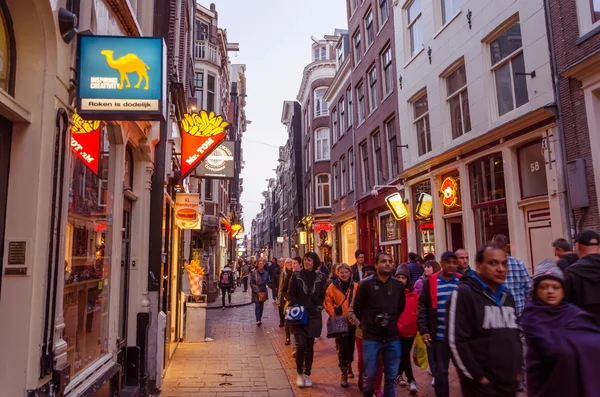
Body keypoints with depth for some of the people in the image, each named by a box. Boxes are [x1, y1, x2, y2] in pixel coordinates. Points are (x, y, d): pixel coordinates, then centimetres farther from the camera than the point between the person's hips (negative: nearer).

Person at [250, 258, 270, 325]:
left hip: (263, 292, 4)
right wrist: (256, 290, -14)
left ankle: (260, 318, 23)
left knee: (261, 306, 10)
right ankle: (258, 320, -16)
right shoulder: (254, 273, -6)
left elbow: (268, 282, 9)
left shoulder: (265, 273, 5)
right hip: (256, 292, -4)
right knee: (257, 305, -13)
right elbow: (251, 283, -5)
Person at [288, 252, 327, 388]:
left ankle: (307, 374, 21)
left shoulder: (320, 277, 3)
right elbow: (291, 295, 0)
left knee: (310, 346, 7)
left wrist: (318, 308, -2)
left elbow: (322, 295, 10)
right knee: (301, 345, -10)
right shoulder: (297, 275, -2)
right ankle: (300, 373, 10)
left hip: (313, 316, 2)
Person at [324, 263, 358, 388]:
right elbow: (327, 302, -3)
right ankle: (344, 374, 10)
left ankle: (349, 364, 44)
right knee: (342, 348, 0)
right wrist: (333, 313, -14)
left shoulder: (356, 286, -1)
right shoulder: (333, 286, -6)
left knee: (351, 346, 19)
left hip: (353, 322, 3)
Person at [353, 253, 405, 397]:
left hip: (392, 337, 3)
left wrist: (392, 321, 12)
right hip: (371, 338, -3)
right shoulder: (366, 284, -8)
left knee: (391, 377, 11)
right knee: (369, 376, 4)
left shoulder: (398, 285, 3)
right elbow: (357, 308, 2)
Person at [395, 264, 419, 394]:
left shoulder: (413, 293, 3)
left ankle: (399, 375, 36)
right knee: (405, 355, 0)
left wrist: (417, 325, 5)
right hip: (397, 330, -4)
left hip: (411, 329, 4)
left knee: (404, 354, 17)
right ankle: (411, 380, 11)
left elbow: (417, 310, 9)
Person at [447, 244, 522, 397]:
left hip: (510, 383, 7)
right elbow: (456, 341, -18)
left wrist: (517, 369, 13)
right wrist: (478, 377, -15)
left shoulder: (507, 296, 12)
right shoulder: (464, 293, -13)